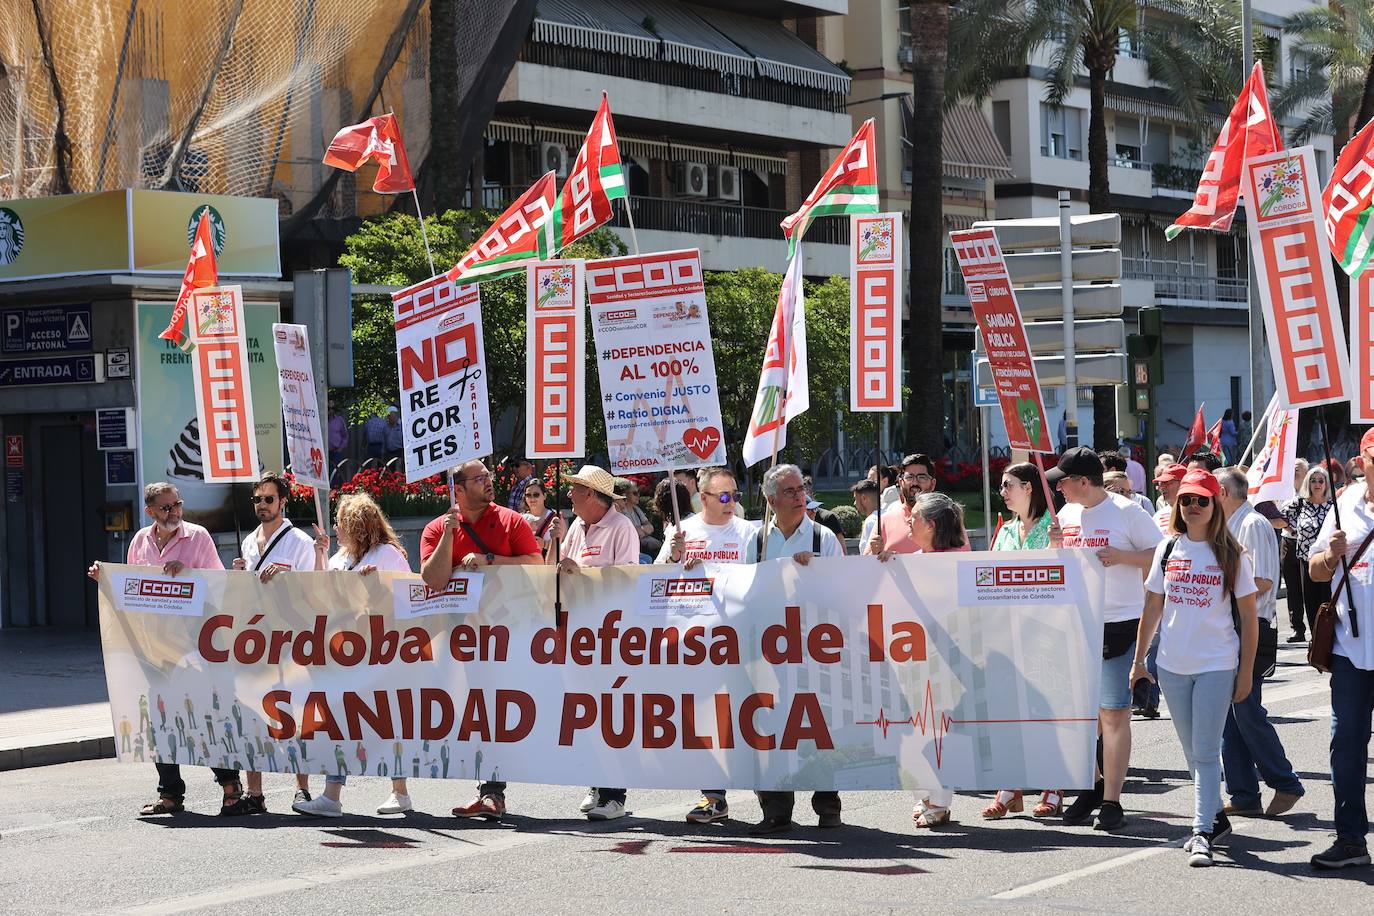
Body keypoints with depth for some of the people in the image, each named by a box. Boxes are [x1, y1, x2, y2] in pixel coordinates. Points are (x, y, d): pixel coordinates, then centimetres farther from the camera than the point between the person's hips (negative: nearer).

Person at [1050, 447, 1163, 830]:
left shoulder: (1126, 511, -7)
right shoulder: (1066, 514, 12)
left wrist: (1122, 557, -18)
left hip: (1119, 624, -6)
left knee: (1114, 713, -6)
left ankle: (1111, 802, -3)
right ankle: (1091, 785, 27)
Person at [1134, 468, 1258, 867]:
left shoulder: (1231, 556, -4)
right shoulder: (1167, 550, 6)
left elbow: (1248, 617, -1)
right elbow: (1153, 608, 12)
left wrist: (1246, 671, -4)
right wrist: (1138, 659, 10)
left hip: (1216, 665, -4)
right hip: (1172, 666, 4)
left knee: (1205, 751, -8)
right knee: (1193, 752, 12)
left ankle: (1203, 833, -8)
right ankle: (1216, 817, 27)